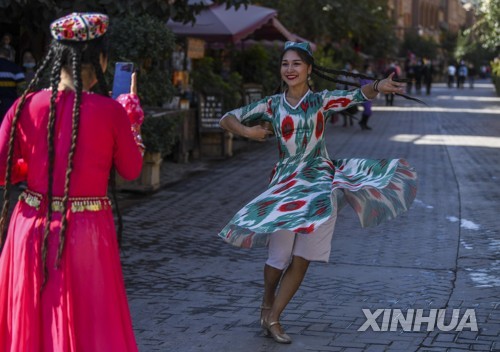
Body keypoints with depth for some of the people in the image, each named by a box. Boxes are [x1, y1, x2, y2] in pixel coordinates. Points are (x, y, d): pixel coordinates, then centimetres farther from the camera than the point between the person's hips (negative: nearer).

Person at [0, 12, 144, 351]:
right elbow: (132, 170, 0)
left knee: (28, 325, 18)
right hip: (87, 232, -2)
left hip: (32, 230, 3)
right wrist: (132, 115, 11)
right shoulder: (110, 111, -11)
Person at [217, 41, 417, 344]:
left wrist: (378, 87, -39)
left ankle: (273, 318, 16)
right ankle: (267, 304, 29)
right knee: (280, 255, -2)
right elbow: (228, 118, 11)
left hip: (319, 184, 0)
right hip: (285, 183, 0)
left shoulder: (322, 100, -1)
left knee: (302, 259, 0)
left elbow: (358, 95, -18)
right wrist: (248, 131, -9)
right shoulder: (272, 105, 3)